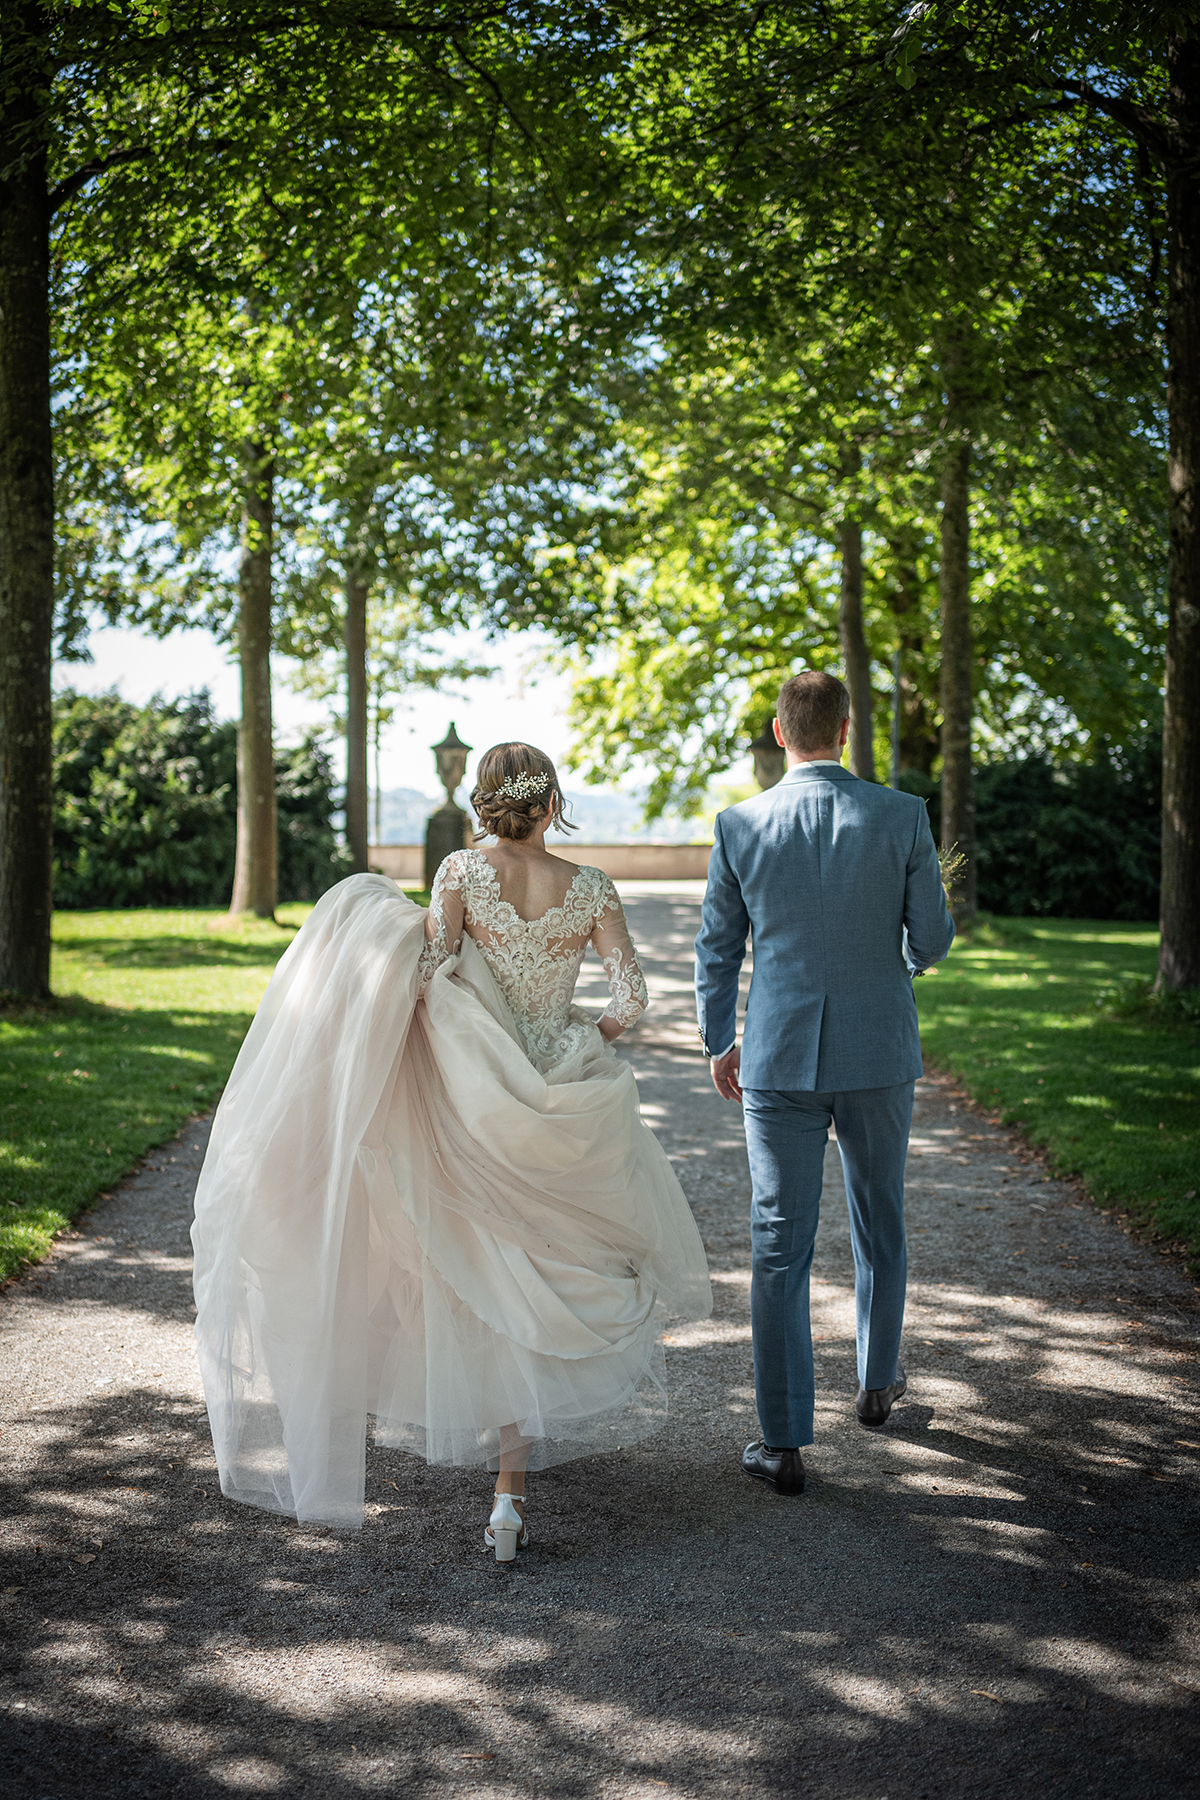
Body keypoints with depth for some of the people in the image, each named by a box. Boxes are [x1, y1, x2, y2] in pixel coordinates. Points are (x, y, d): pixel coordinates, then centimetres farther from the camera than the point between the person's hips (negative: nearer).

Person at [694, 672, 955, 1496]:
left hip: (780, 1058, 0)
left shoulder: (740, 825, -5)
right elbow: (931, 940, -2)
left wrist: (719, 1042, 16)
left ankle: (784, 1442, 4)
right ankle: (877, 1382, 40)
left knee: (780, 1247, 3)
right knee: (880, 1223, 22)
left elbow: (718, 949, 3)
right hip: (879, 1054, 1)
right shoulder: (902, 817, -7)